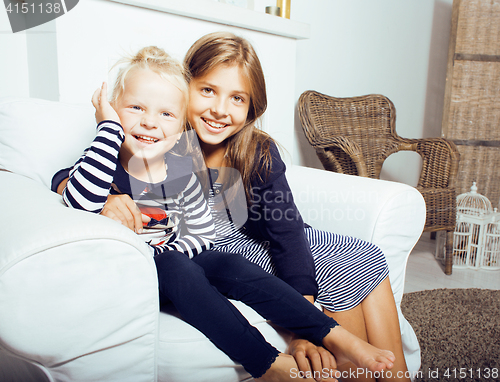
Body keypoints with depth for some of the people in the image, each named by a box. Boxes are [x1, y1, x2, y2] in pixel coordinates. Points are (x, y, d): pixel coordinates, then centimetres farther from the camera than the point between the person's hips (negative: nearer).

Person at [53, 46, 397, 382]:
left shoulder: (181, 172, -3)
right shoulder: (103, 165, -12)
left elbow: (203, 234, 4)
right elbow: (79, 201, -37)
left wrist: (163, 251, -15)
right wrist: (108, 127, -30)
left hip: (170, 262, 4)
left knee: (233, 267, -21)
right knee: (177, 267, -33)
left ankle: (336, 338, -20)